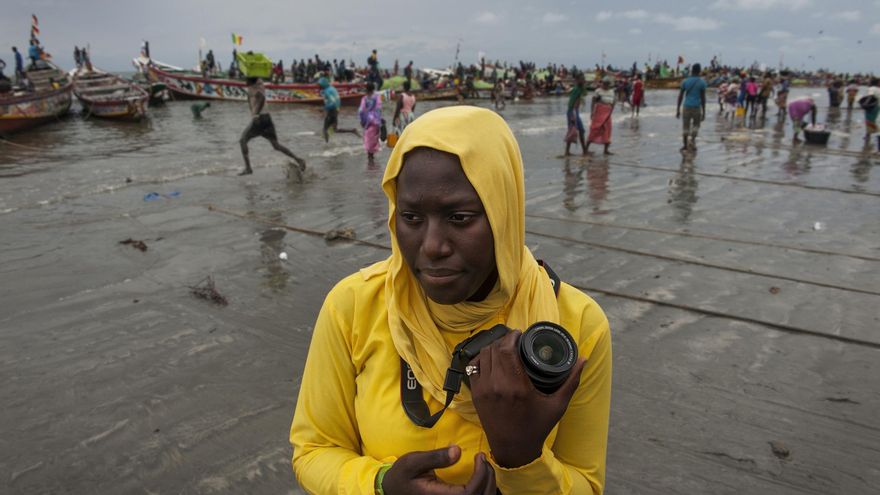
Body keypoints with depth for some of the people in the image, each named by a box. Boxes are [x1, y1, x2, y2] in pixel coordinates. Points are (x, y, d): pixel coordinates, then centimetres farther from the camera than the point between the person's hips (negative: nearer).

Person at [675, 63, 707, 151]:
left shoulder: (685, 81, 3)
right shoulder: (702, 82, -2)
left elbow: (680, 96, 4)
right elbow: (703, 98, -4)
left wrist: (678, 109, 9)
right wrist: (703, 112, 0)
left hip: (687, 107, 1)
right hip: (697, 107, -1)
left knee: (685, 126, 8)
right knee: (696, 125, 16)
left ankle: (685, 145, 7)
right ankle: (692, 141, -4)